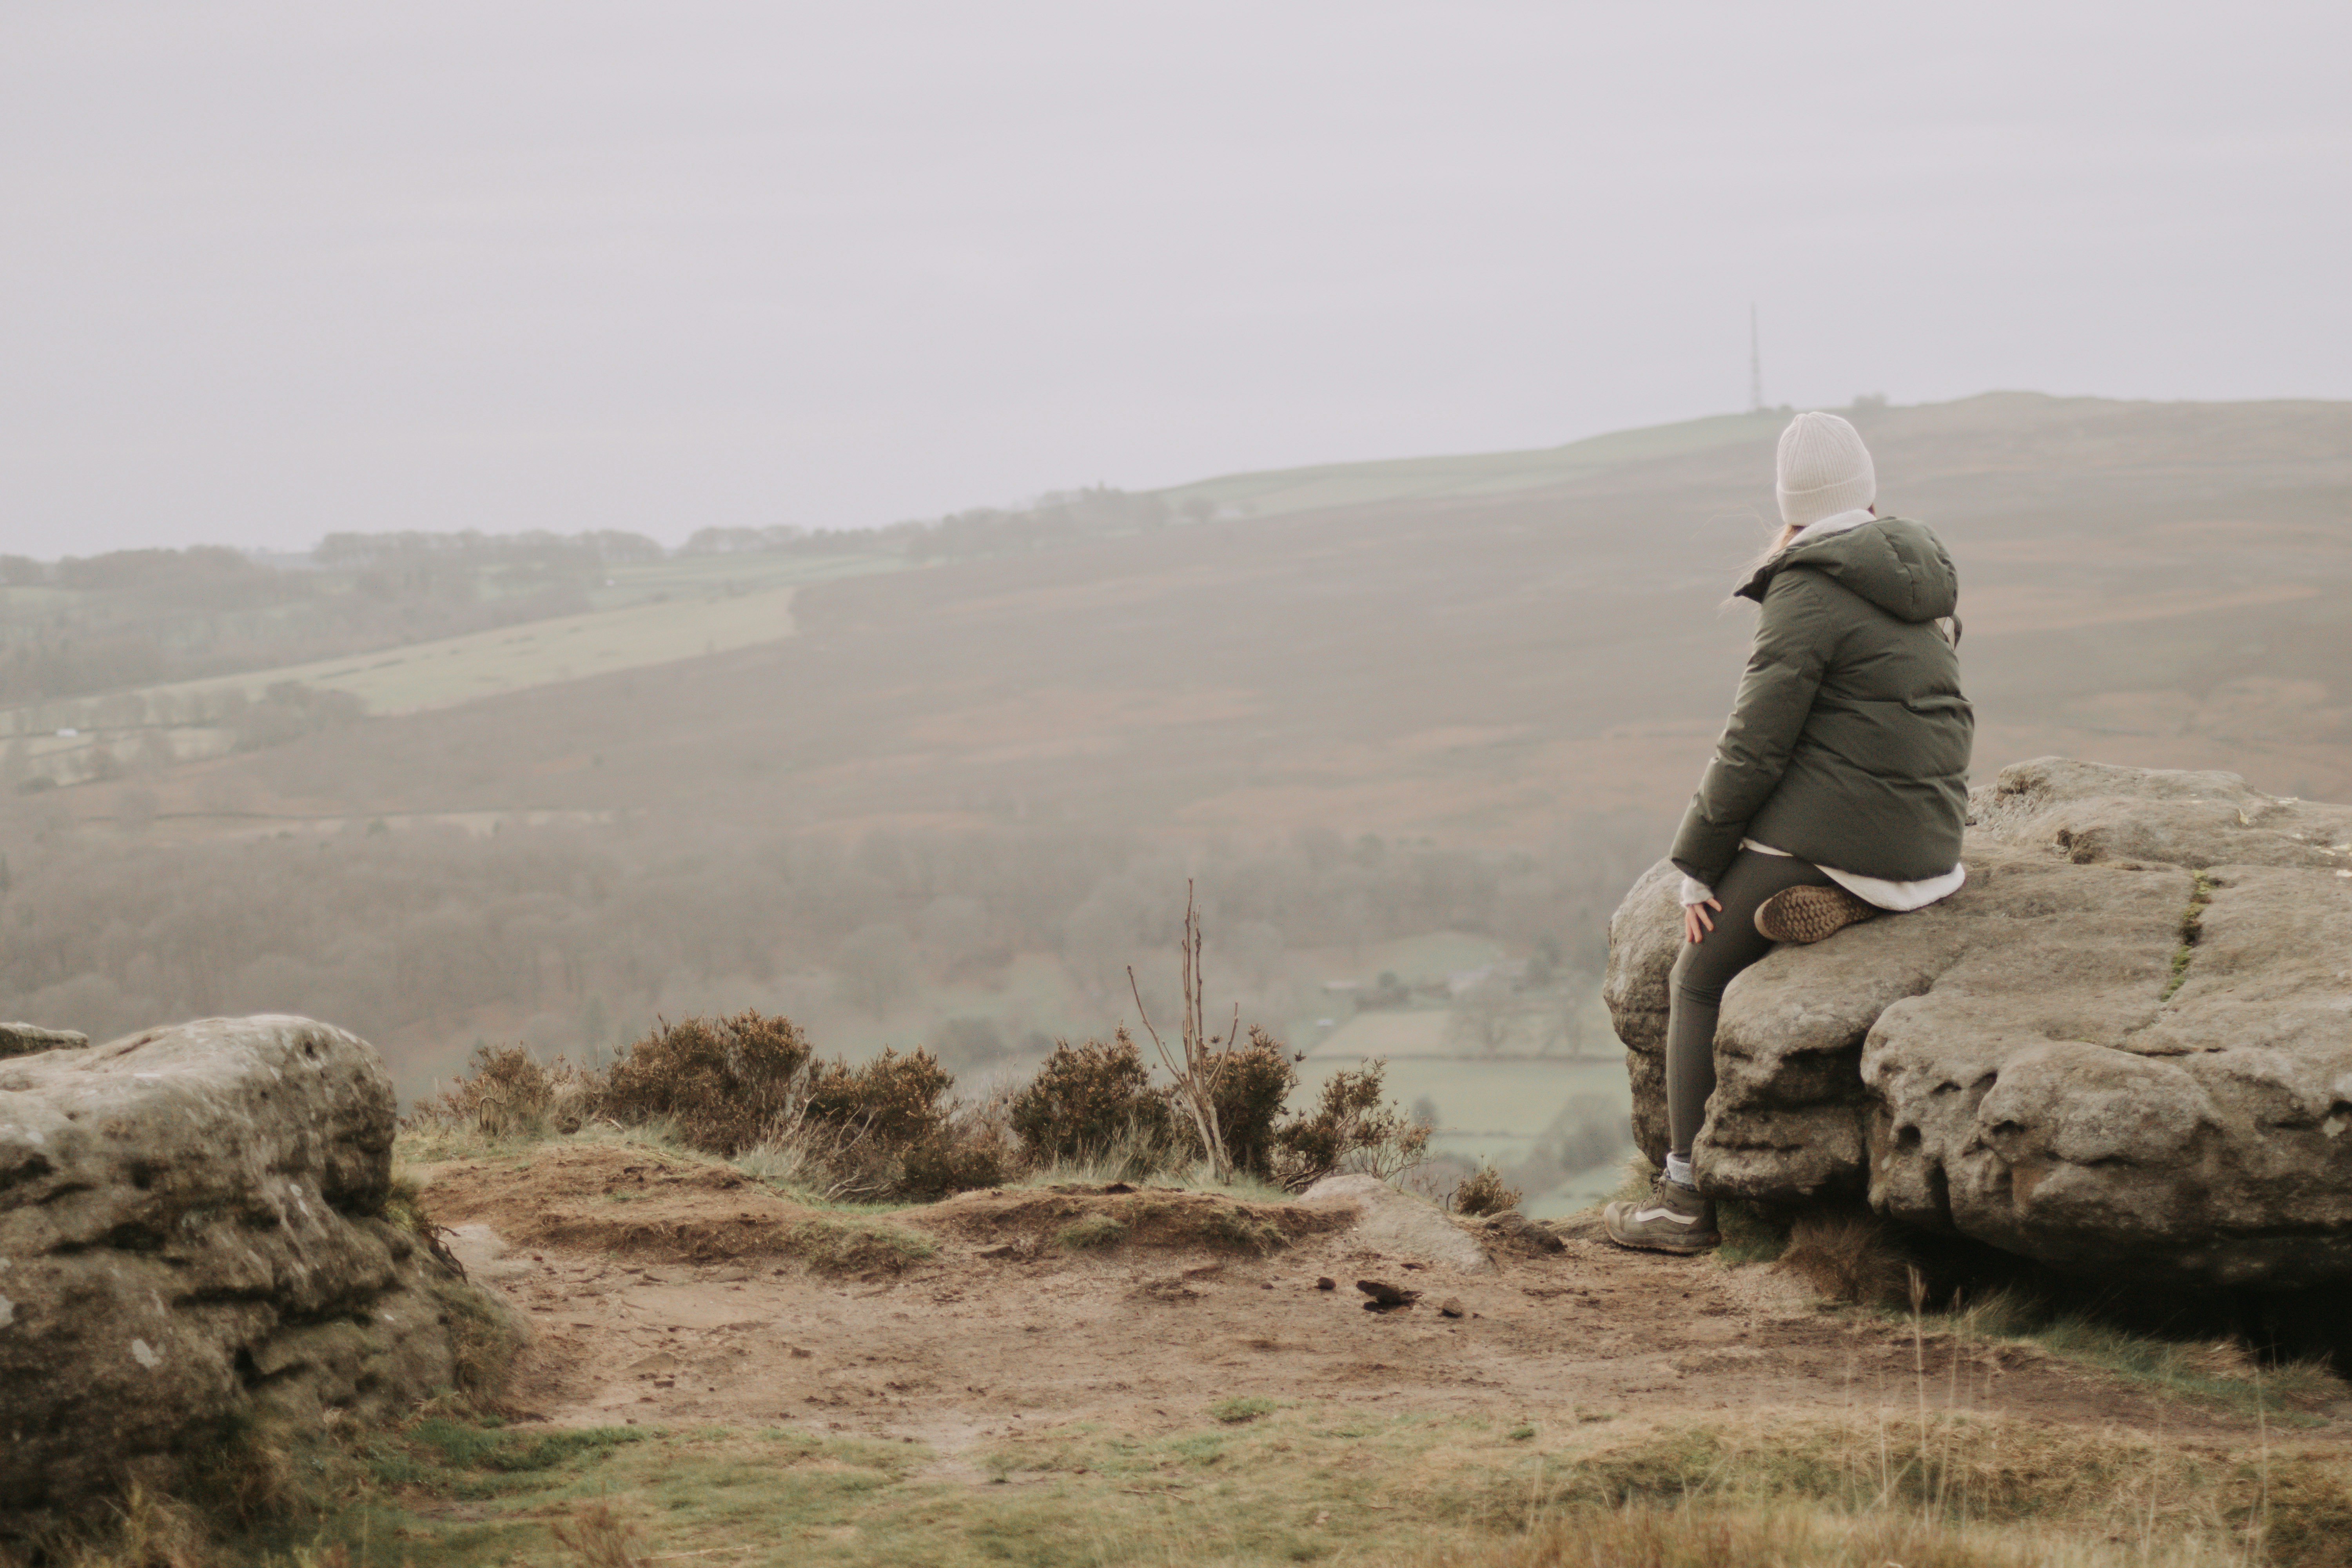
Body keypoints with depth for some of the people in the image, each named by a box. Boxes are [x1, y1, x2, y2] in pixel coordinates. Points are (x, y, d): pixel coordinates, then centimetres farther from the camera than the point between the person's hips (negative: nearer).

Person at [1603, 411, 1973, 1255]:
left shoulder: (1808, 597, -12)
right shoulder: (1924, 580, 13)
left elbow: (1754, 748, -13)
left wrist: (1697, 865, -5)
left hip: (1830, 834, -8)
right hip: (1927, 838, 8)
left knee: (1699, 983, 4)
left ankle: (1688, 1197, 3)